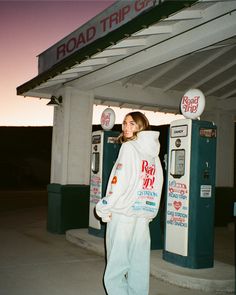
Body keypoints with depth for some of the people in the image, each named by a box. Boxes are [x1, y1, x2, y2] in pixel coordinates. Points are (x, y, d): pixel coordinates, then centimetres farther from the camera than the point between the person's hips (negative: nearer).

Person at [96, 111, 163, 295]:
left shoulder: (129, 147, -7)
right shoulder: (154, 153, 13)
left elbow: (119, 182, -14)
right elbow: (156, 186, 13)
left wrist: (103, 209, -4)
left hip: (122, 214, -7)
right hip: (143, 216, 7)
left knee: (115, 268, 0)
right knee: (139, 266, 11)